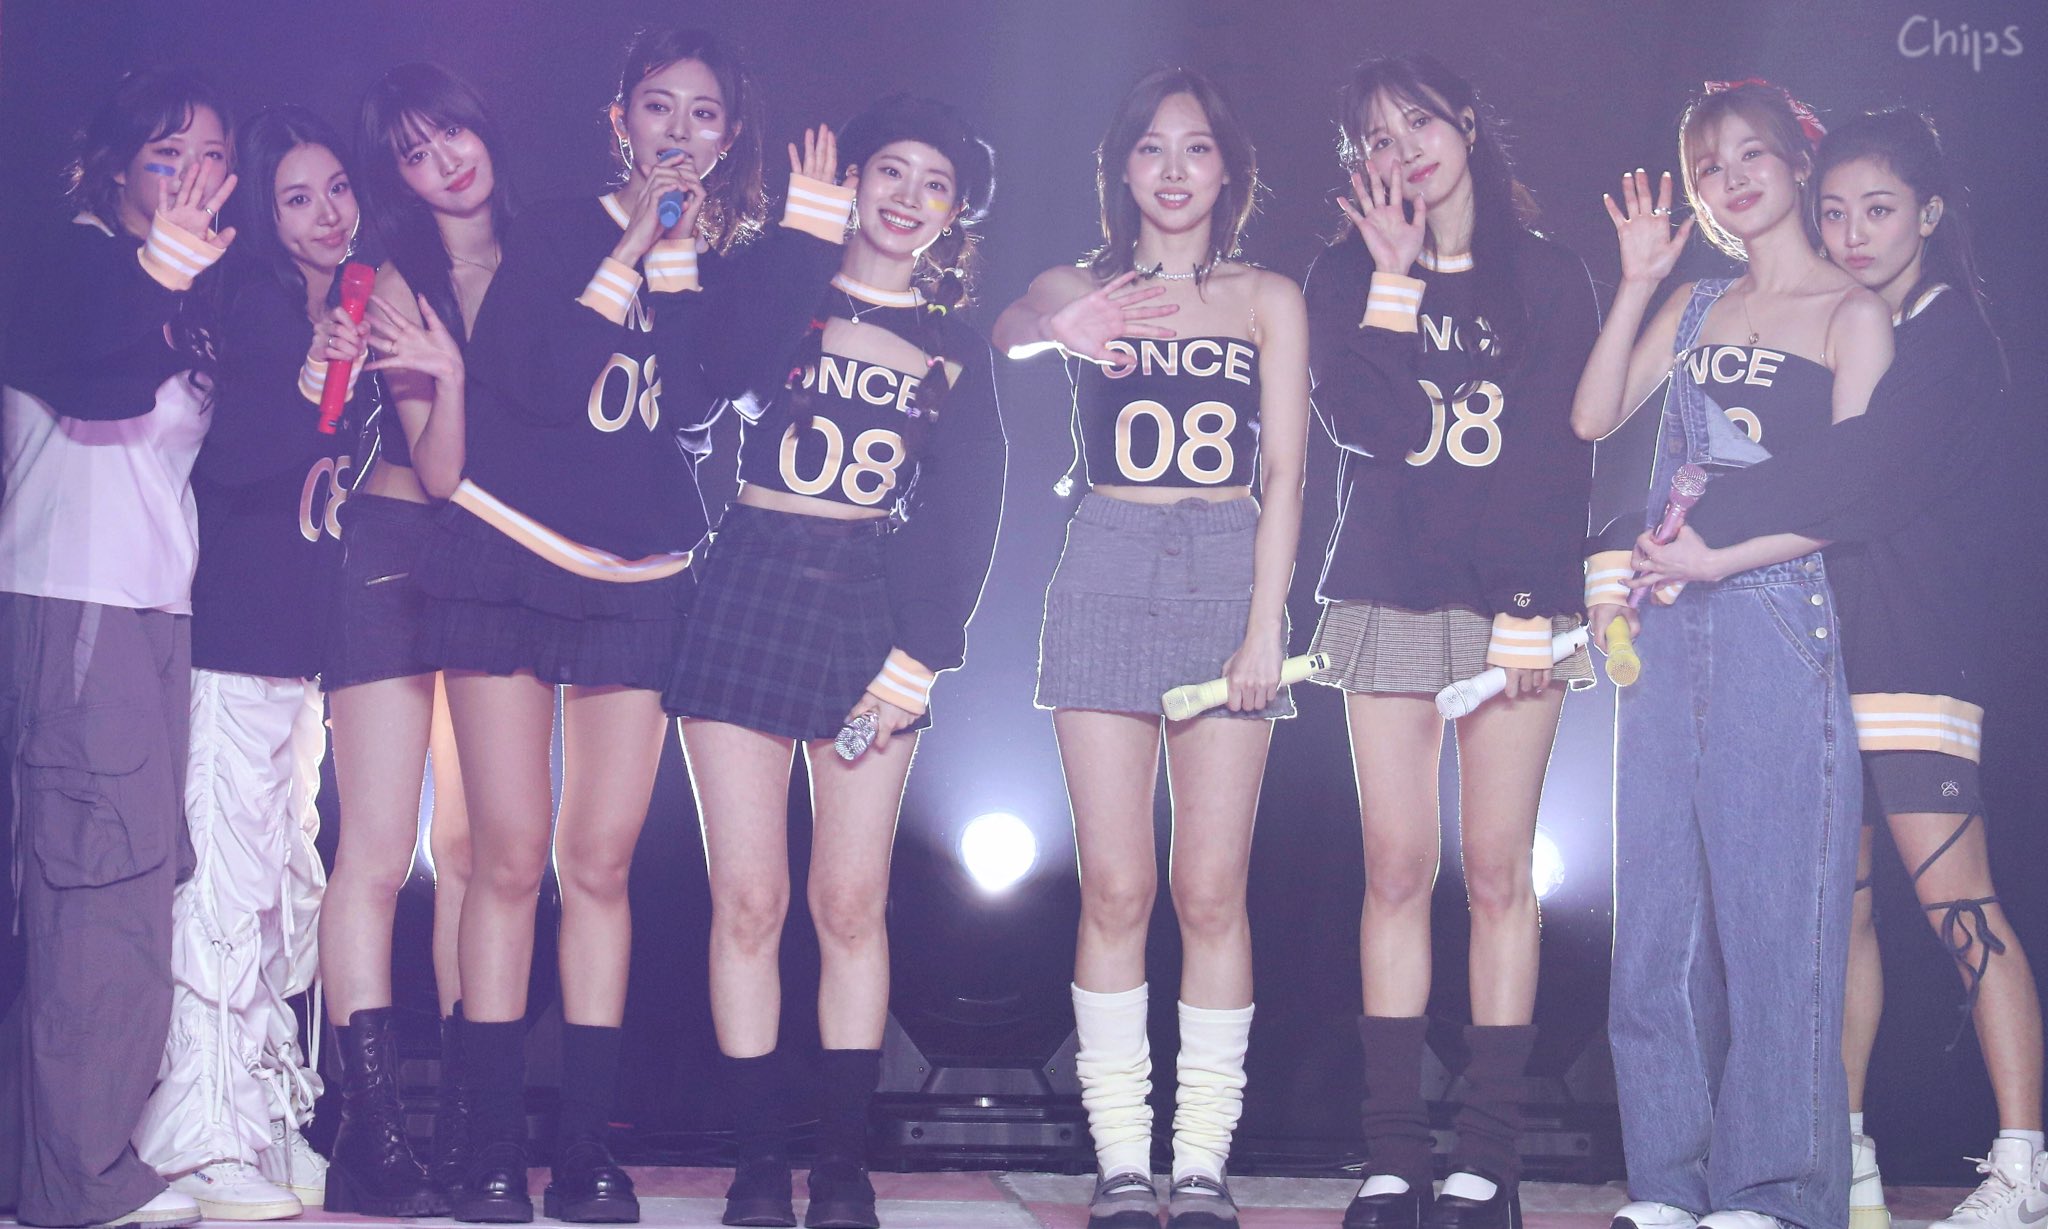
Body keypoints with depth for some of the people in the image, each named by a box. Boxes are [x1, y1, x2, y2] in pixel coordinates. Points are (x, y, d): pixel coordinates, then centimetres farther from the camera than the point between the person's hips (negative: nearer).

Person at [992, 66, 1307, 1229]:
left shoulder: (1269, 298, 11)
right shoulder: (1081, 287, 11)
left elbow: (1284, 472, 5)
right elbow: (1003, 329, -12)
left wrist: (1265, 625, -6)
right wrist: (1055, 333, -37)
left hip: (1230, 573, 0)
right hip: (1109, 571, 0)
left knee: (1212, 889, -2)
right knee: (1116, 887, -3)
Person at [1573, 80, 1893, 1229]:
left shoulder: (1853, 313, 1)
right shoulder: (1697, 307, 17)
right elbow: (1594, 415, 7)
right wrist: (1637, 279, 5)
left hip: (1777, 622, -5)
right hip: (1667, 628, 6)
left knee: (1772, 904, -4)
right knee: (1660, 907, 5)